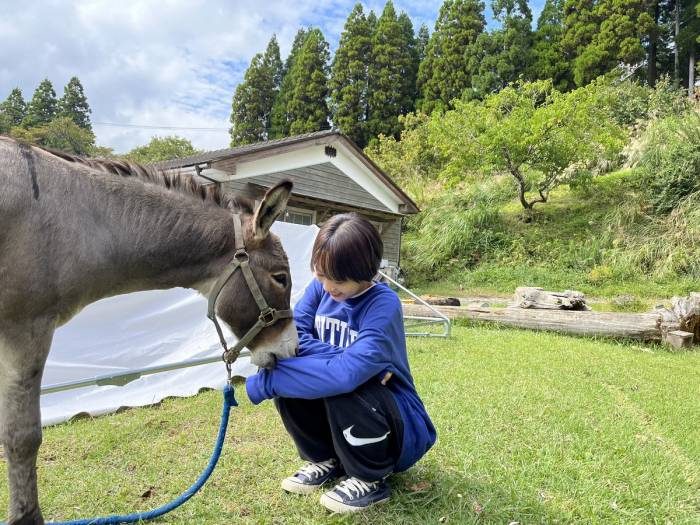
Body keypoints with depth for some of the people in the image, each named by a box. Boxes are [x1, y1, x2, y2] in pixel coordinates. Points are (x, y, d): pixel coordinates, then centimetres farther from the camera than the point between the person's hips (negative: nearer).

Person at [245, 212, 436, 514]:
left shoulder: (383, 304, -25)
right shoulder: (320, 287, -7)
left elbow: (349, 372, -38)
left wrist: (269, 381, -33)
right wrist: (346, 360, -28)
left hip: (398, 425, -5)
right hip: (342, 422, 6)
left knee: (342, 382, -35)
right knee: (291, 368, -19)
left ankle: (369, 480, -6)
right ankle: (325, 460, 5)